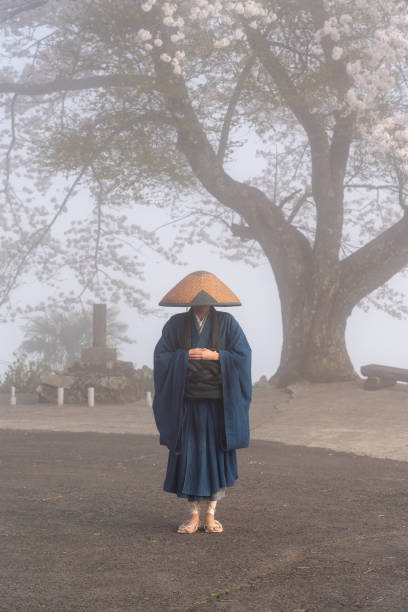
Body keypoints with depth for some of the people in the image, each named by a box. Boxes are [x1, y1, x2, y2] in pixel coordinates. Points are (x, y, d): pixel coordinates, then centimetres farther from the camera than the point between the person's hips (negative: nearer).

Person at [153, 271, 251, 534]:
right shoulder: (176, 324, 6)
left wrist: (215, 356, -12)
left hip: (218, 400, 0)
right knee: (189, 456, 1)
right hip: (187, 401, 1)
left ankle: (211, 513, 13)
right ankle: (195, 514, 11)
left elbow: (243, 355, -2)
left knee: (216, 455, 2)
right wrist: (186, 356, -12)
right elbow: (161, 356, 1)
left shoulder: (227, 322, 4)